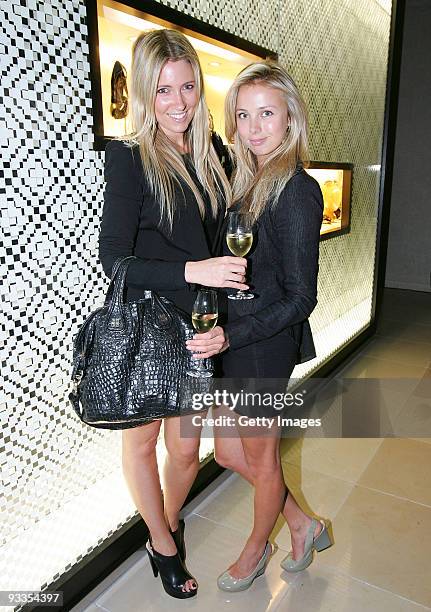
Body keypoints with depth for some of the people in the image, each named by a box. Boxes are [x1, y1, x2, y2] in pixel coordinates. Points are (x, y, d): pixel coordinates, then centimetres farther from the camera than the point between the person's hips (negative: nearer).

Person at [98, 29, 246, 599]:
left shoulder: (209, 157, 6)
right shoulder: (130, 157, -11)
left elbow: (217, 249, 9)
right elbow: (114, 258, -16)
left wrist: (218, 318, -1)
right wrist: (192, 271, -26)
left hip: (195, 329, 5)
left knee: (185, 447, 14)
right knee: (142, 439, 15)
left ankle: (169, 525, 45)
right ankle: (164, 546, 40)